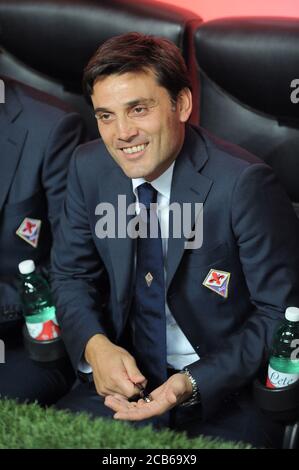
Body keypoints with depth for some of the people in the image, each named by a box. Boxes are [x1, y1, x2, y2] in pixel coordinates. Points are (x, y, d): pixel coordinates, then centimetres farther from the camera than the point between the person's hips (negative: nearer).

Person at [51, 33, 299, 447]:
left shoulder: (243, 183, -22)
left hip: (228, 389, -3)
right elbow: (71, 275, 6)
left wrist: (194, 384, -25)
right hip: (126, 375, 4)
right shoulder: (89, 167, -5)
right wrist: (95, 345, -14)